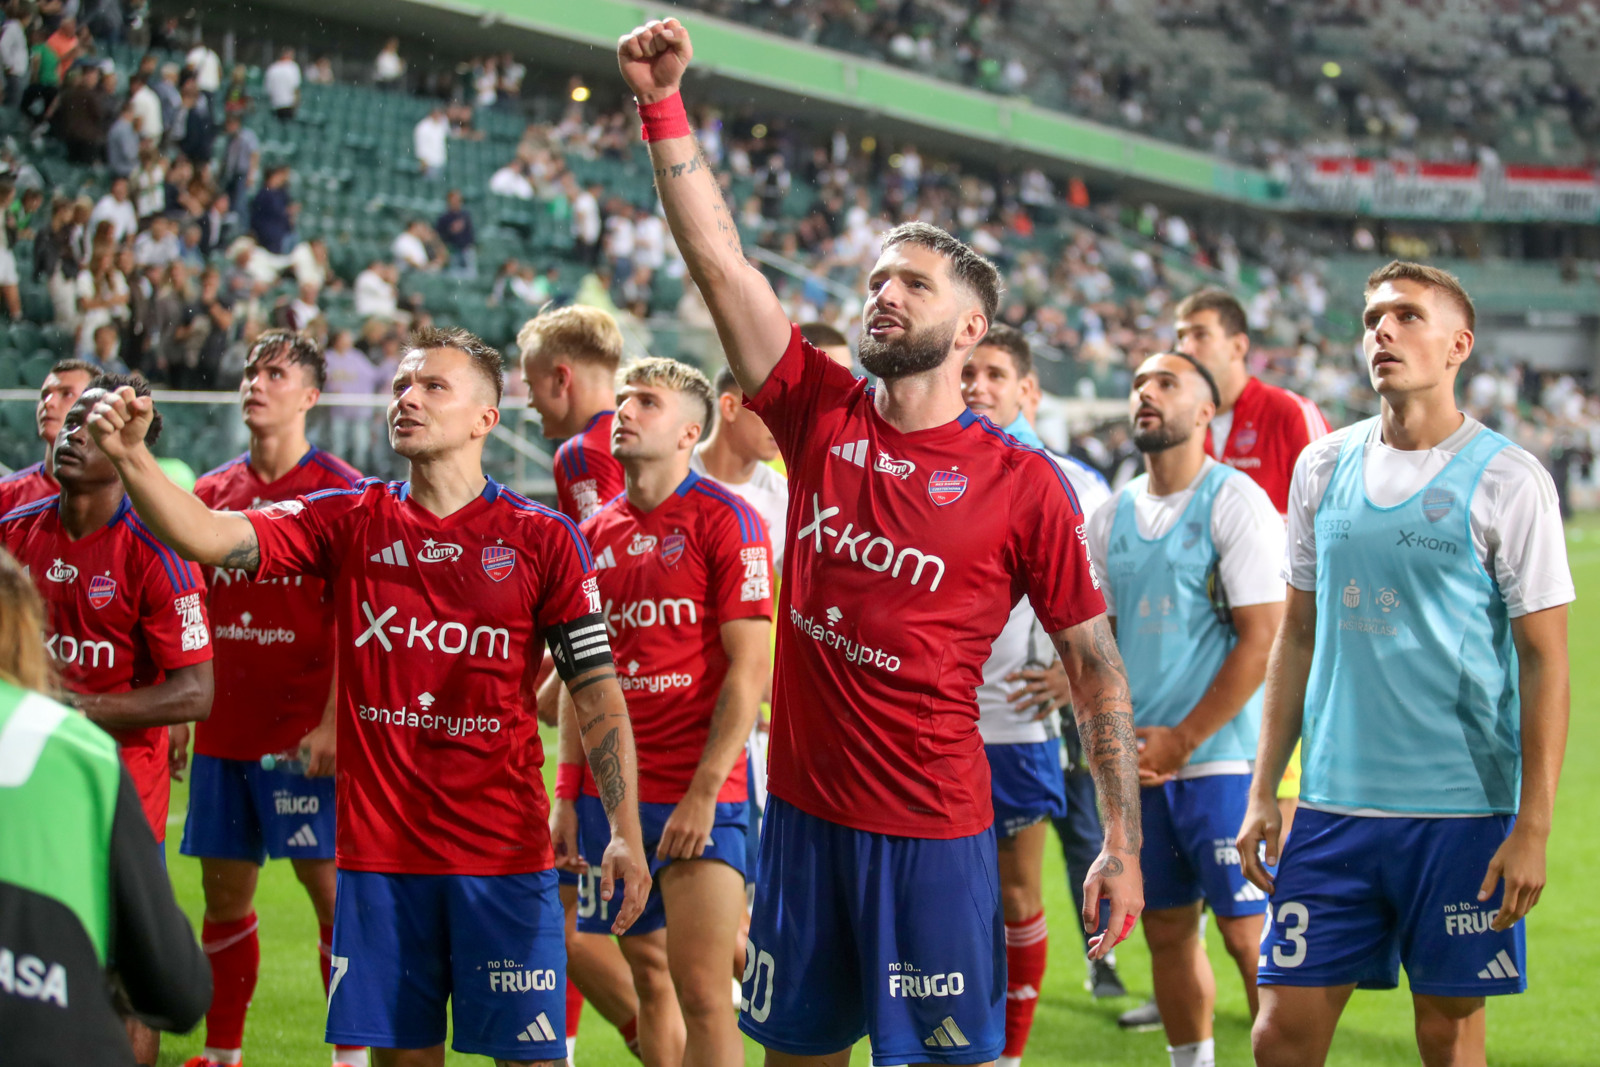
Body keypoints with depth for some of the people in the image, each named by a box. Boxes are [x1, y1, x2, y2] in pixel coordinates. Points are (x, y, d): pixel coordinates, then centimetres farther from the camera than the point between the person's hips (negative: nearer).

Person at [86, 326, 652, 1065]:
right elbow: (208, 536, -6)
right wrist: (130, 456, -23)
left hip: (503, 855, -2)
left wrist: (625, 834, -8)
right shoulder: (348, 523, 6)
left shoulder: (544, 540, 0)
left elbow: (597, 690, -1)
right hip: (379, 851, 2)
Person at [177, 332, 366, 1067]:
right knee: (223, 890, 9)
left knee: (328, 884, -5)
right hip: (224, 728, 5)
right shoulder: (213, 492, 11)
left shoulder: (340, 492, -5)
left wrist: (332, 723, -17)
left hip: (304, 733, -5)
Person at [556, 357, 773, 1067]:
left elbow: (749, 669, -10)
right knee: (650, 980, 10)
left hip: (698, 796, -6)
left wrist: (704, 792, -17)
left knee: (701, 994, -11)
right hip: (613, 791, 6)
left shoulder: (725, 520, -6)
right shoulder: (596, 532, 13)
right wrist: (568, 794, 8)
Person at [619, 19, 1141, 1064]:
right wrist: (664, 105, -8)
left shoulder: (1025, 485, -4)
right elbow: (719, 256, 0)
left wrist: (1123, 843, -6)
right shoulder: (821, 416, 5)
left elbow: (1097, 668, -1)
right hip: (804, 814, 4)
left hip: (935, 834, -4)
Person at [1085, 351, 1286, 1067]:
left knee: (1248, 931, -6)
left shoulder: (1236, 503, -6)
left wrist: (1182, 741, -13)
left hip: (1222, 758, -6)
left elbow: (1261, 639, -11)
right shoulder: (1111, 518, 11)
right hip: (1139, 764, 6)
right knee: (1167, 929, 10)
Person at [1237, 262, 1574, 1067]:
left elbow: (1544, 661, -5)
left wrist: (1533, 827, -11)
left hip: (1462, 816, -4)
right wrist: (1262, 791, 9)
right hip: (1333, 809, 4)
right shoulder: (1322, 468, 9)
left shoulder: (1506, 481, -5)